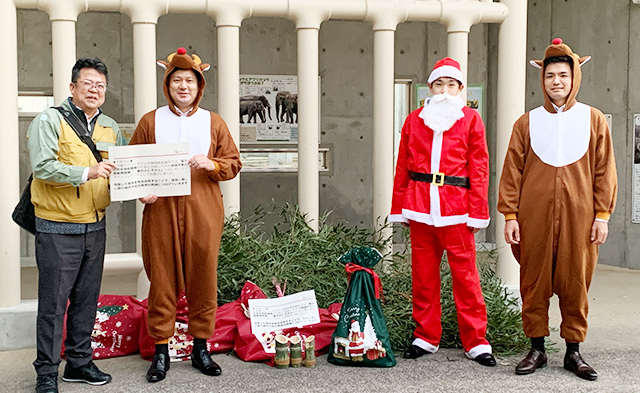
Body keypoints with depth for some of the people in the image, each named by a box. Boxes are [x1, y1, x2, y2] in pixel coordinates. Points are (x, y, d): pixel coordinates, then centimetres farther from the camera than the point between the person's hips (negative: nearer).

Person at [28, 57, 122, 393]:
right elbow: (42, 166, -18)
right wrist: (85, 173, -27)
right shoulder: (50, 120, -6)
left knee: (86, 299, 13)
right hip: (57, 229, -6)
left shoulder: (110, 127, 13)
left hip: (95, 227, 6)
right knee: (53, 302, -1)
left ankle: (79, 362, 26)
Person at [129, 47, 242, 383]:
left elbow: (233, 164, 9)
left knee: (203, 279, 3)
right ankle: (161, 352, 11)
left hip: (203, 212, 1)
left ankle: (201, 348, 16)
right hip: (161, 210, 0)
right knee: (162, 279, 0)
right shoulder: (150, 121, 9)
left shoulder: (214, 123, 10)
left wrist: (211, 164, -11)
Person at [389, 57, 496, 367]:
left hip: (456, 208, -2)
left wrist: (477, 212, -4)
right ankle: (426, 337, 19)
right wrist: (399, 209, 10)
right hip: (419, 205, 3)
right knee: (423, 273, 7)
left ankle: (476, 342, 7)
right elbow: (403, 168, 13)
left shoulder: (470, 120, 5)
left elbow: (479, 168, 2)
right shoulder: (414, 120, 12)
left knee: (464, 272, -2)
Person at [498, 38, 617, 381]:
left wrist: (602, 215, -1)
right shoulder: (527, 123, 6)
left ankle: (574, 352, 16)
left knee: (576, 283, 4)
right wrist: (509, 215, -2)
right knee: (534, 282, 4)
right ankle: (537, 349, 16)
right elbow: (512, 171, 4)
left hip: (578, 217, 0)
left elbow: (605, 171, 6)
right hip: (534, 218, 0)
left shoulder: (593, 120, 7)